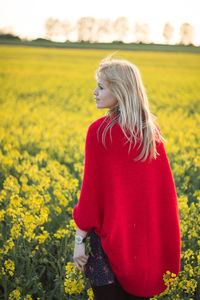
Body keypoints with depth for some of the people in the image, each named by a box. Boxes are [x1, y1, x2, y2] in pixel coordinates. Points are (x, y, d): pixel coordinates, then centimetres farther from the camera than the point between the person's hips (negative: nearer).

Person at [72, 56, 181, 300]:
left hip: (111, 234, -5)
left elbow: (91, 188, -14)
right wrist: (160, 236, 15)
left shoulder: (99, 131, -15)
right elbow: (164, 185, 5)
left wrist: (79, 239, -6)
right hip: (145, 235, 6)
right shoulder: (152, 130, 2)